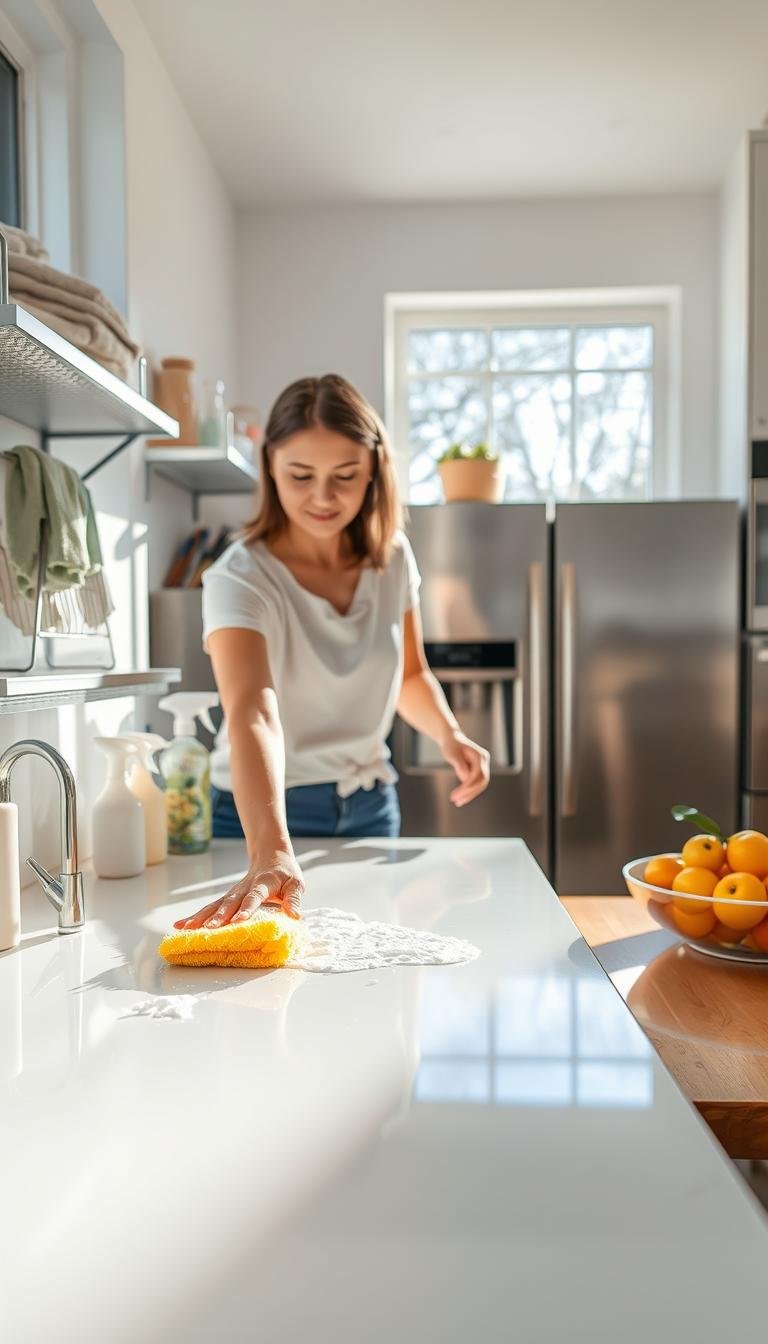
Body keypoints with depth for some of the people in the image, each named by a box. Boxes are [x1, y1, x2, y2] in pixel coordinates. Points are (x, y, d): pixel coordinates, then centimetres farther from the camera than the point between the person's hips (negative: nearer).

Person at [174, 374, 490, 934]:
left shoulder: (393, 556, -7)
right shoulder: (240, 578, -24)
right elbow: (252, 715, -40)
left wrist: (449, 734, -11)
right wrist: (271, 853, -54)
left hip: (370, 804, 5)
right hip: (264, 812, -4)